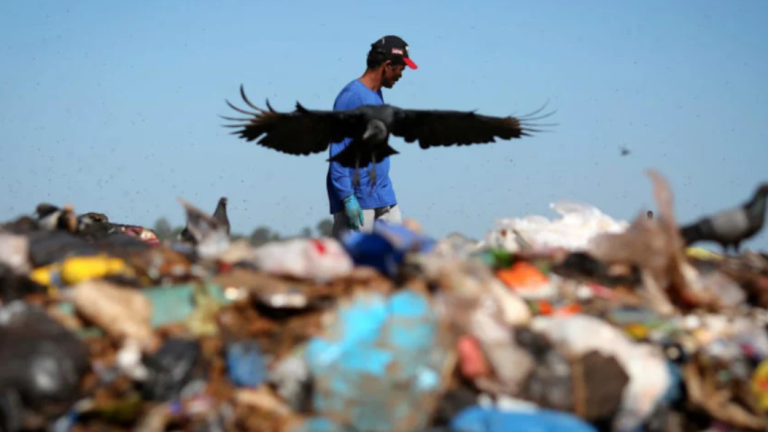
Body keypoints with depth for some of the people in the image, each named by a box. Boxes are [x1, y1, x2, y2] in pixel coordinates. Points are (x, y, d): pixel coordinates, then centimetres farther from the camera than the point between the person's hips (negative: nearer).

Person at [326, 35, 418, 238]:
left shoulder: (377, 96, 13)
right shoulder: (351, 96, -14)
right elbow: (338, 150, -17)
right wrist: (347, 197, -21)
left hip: (384, 198, 9)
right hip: (357, 199, -9)